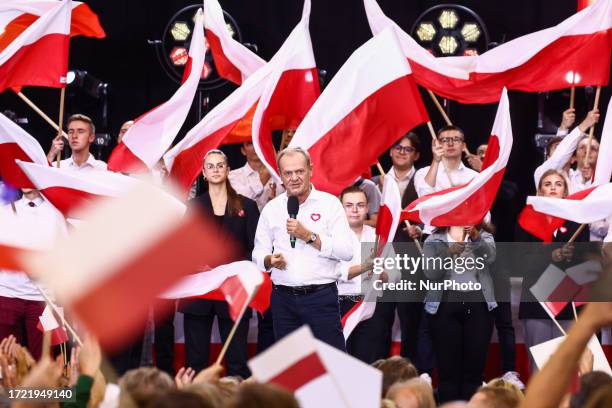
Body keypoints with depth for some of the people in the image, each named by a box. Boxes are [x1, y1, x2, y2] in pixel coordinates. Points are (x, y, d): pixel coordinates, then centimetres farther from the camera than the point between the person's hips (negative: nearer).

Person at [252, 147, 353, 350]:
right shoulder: (271, 208, 11)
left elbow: (347, 251, -8)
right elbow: (258, 252, 13)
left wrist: (309, 236, -15)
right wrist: (269, 260, -10)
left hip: (321, 295, -4)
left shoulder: (330, 203, 0)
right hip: (283, 298, 4)